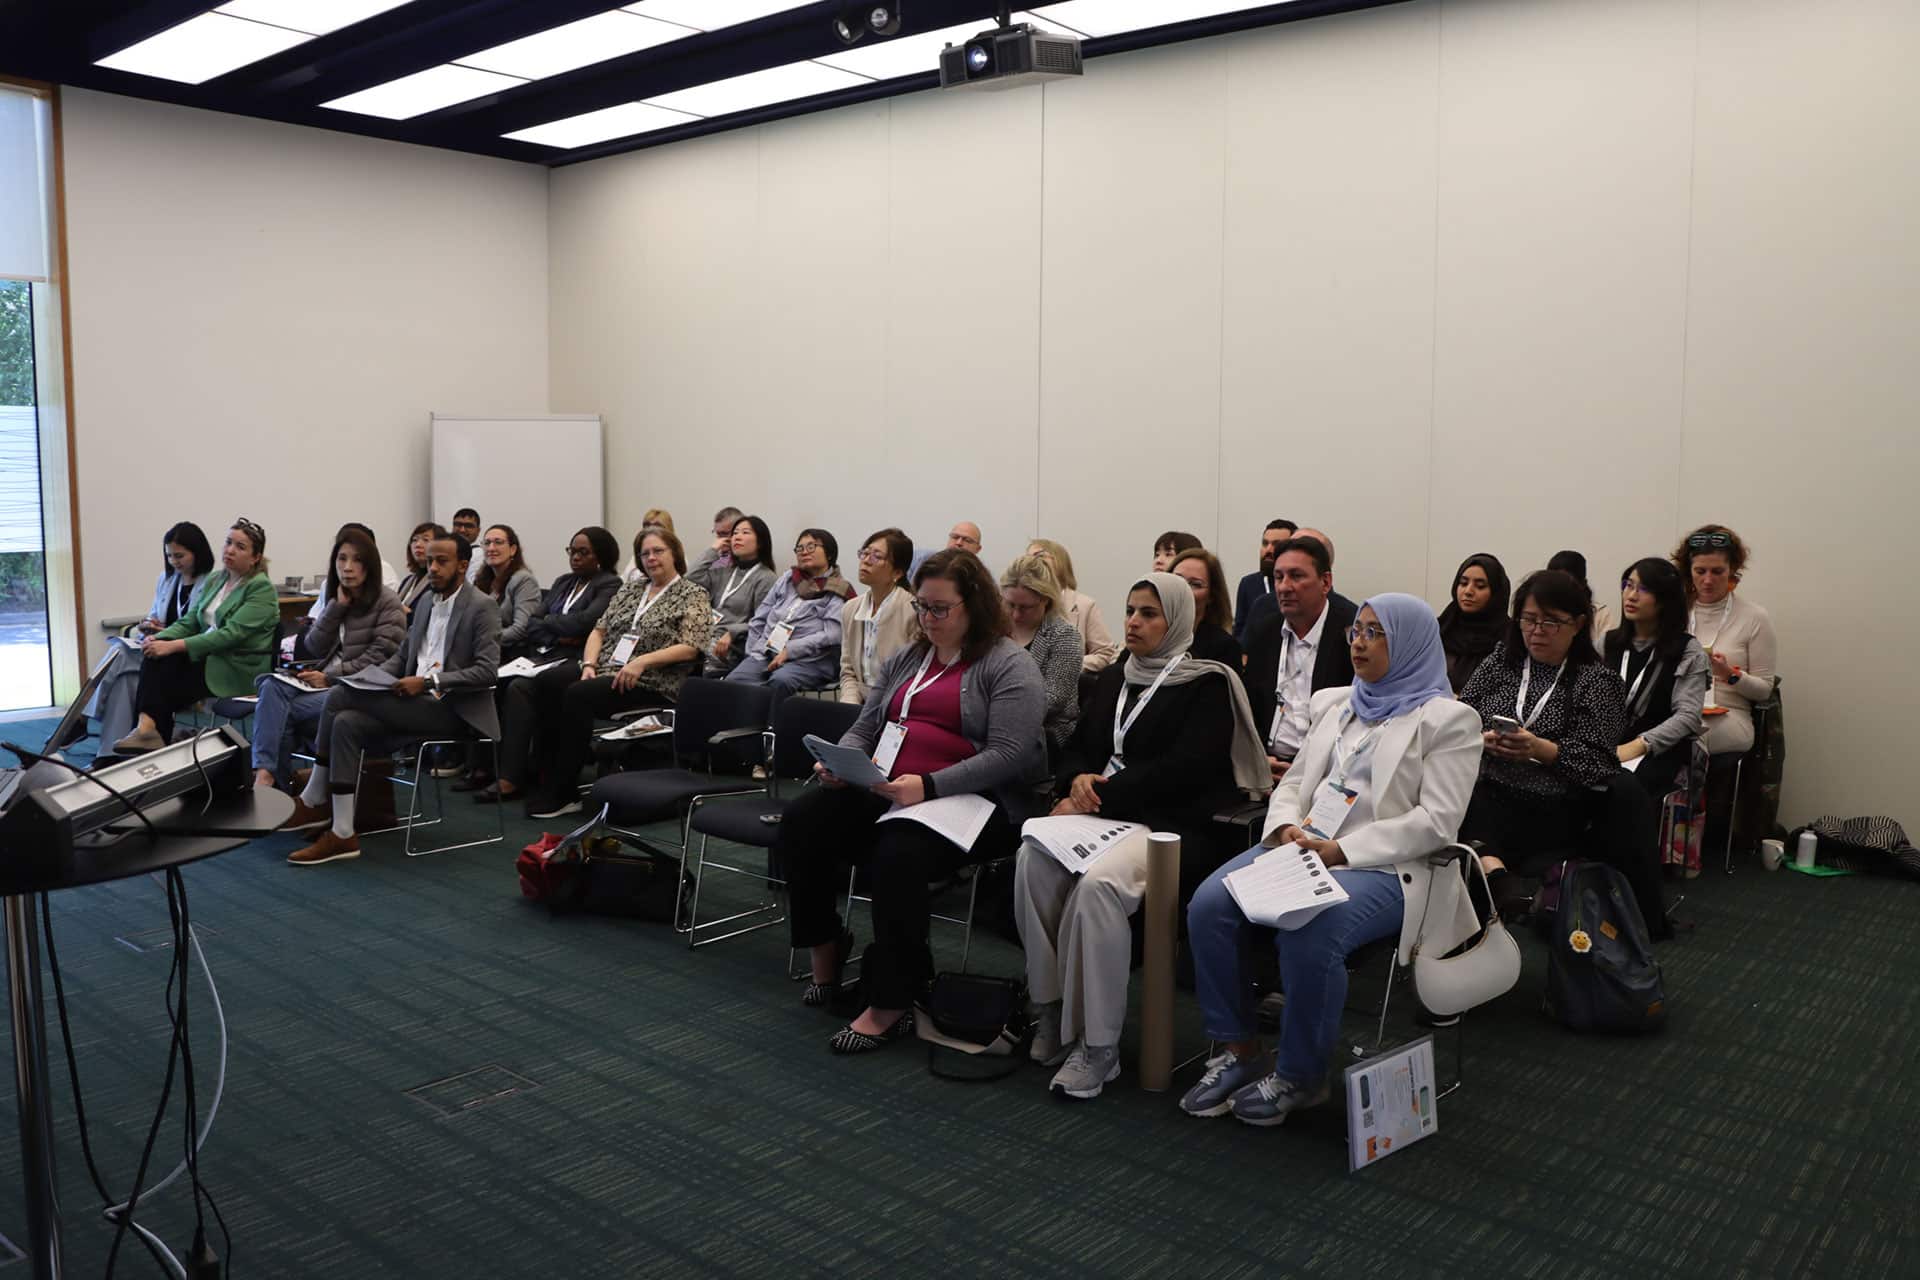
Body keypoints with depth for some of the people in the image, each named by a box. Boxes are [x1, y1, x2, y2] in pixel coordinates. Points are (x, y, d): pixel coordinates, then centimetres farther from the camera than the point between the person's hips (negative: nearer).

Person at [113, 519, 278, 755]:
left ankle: (147, 726, -16)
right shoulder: (212, 580, 15)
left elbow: (232, 634, -19)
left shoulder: (261, 588, -9)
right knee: (155, 657, -20)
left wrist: (174, 646, -24)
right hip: (207, 656, 7)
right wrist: (159, 638, -11)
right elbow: (188, 622, 12)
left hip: (239, 668, -7)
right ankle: (146, 728, -20)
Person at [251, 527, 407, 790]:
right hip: (326, 679, 6)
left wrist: (330, 677, -13)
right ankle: (264, 773, -38)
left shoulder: (388, 602, -4)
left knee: (287, 710, -25)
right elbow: (314, 648, 9)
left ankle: (273, 779, -17)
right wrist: (337, 606, -1)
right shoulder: (333, 597, 17)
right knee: (272, 687, -25)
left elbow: (378, 660, -11)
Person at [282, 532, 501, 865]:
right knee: (347, 723, -18)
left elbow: (487, 671, -16)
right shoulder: (426, 603, 18)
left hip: (452, 710, -8)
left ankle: (313, 800, -5)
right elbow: (403, 655, 23)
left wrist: (428, 681, -22)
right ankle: (341, 832, -14)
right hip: (417, 703, 8)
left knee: (341, 696, -18)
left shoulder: (482, 607, -8)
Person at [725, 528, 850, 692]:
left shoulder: (838, 592, 4)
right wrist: (754, 651, 4)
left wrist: (789, 651, -15)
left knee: (779, 681, -37)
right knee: (733, 681, -24)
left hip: (808, 661, -5)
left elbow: (831, 635, -9)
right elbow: (758, 620, 20)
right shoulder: (786, 581, 20)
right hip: (765, 654, 5)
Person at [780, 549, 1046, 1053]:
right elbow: (865, 727, 21)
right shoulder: (907, 659, 20)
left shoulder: (1009, 665, -4)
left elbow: (1008, 755, -15)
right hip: (885, 792, 7)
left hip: (969, 800, -7)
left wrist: (928, 786, -26)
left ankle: (890, 1005, -24)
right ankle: (824, 954, 1)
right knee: (802, 821, -17)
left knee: (899, 852, -35)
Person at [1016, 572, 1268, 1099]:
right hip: (1101, 814, 6)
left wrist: (1099, 797, -14)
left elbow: (1183, 769, -12)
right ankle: (1051, 1009, -15)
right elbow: (1077, 748, 21)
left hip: (1169, 824, -5)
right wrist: (1078, 780, -5)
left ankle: (1098, 1045, -23)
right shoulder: (1112, 679, 21)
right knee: (1032, 858, -27)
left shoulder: (1207, 685, 0)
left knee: (1098, 882, -35)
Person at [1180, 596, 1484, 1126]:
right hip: (1300, 847, 6)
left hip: (1385, 867, -6)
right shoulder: (1332, 703, 21)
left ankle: (1300, 1076, -11)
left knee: (1307, 934, -34)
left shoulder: (1448, 719, 0)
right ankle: (1238, 1050, -6)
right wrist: (1287, 826, -4)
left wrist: (1341, 850, -17)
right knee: (1209, 905, -20)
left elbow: (1437, 822, -9)